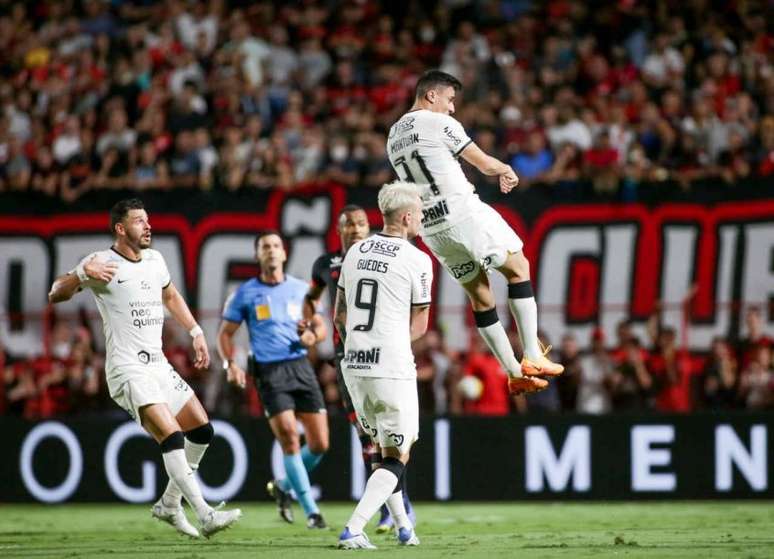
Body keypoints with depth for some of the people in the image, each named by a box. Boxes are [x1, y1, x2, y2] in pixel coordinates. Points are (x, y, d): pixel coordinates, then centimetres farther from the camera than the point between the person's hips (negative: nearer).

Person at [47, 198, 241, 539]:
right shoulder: (101, 262, -9)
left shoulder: (154, 260, 12)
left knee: (202, 431, 7)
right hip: (127, 370, -8)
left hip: (158, 365, 8)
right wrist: (82, 274, -31)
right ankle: (206, 516, -24)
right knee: (172, 437, -21)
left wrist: (196, 332, 24)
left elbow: (170, 296, 31)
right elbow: (55, 295, -13)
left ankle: (170, 504, 22)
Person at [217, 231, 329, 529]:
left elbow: (320, 327, 17)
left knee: (320, 443, -1)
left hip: (300, 366, 3)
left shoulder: (301, 289, 10)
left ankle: (283, 486, 26)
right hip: (269, 371, -3)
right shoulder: (245, 293, 3)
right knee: (290, 439, -14)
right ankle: (311, 511, -5)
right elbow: (225, 333, 8)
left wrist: (313, 334, -7)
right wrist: (230, 364, -9)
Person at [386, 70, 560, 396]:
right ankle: (533, 357, 0)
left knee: (480, 296, 14)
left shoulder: (394, 136, 18)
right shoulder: (439, 123, -7)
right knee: (518, 268, 6)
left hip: (431, 227, 7)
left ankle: (514, 373, 13)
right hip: (463, 212, -7)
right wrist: (506, 170, 19)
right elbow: (484, 163, -4)